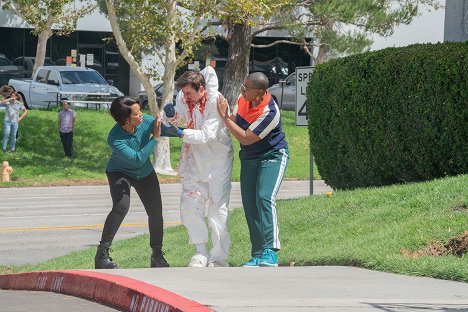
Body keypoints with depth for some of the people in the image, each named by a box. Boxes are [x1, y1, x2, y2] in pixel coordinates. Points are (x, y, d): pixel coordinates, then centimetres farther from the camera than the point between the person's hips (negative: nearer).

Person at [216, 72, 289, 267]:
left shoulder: (269, 112, -29)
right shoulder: (244, 98, -5)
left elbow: (246, 139, -26)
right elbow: (235, 120, 14)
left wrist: (224, 116, -24)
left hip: (272, 157, -8)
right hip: (248, 159, 8)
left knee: (264, 198, -25)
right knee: (249, 204, 0)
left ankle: (270, 252, -31)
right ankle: (258, 254, 4)